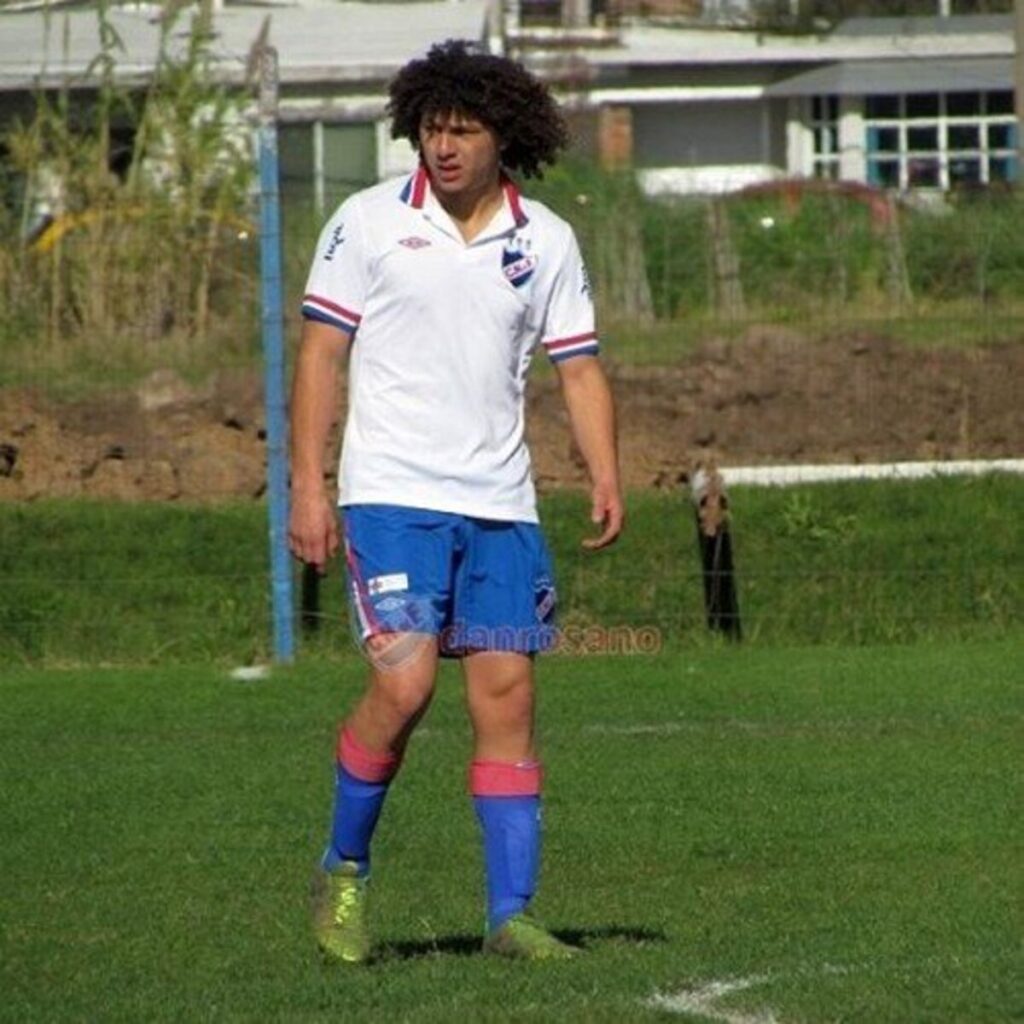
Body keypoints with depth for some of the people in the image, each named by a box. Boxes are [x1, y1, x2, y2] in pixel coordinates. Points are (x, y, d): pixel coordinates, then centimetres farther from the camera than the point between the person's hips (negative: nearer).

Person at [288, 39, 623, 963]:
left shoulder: (546, 242, 8)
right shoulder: (368, 222, 0)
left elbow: (579, 368, 11)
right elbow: (320, 354, 2)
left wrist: (607, 477, -5)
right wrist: (308, 487, -5)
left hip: (501, 505, 3)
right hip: (391, 495, -3)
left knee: (506, 695, -1)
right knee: (405, 681, -16)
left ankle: (511, 913, 4)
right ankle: (345, 869, 6)